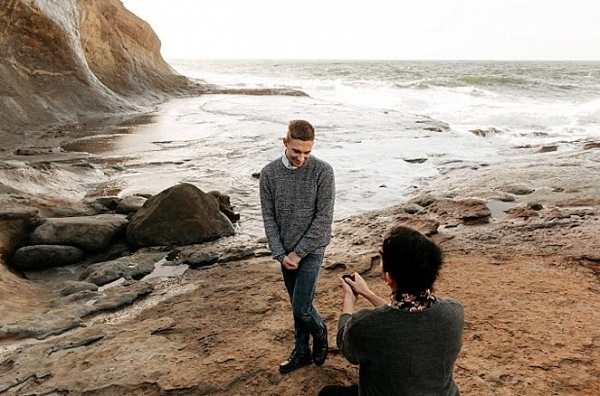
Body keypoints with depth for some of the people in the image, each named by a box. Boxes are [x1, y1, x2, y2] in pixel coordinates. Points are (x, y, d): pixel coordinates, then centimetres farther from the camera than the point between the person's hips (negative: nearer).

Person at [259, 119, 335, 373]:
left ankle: (320, 334, 29)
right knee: (296, 305, 15)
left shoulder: (323, 172, -14)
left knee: (301, 308, -3)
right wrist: (280, 254, -9)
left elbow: (324, 218, -14)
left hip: (311, 250, -3)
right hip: (285, 252, 4)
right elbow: (268, 217, -1)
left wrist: (298, 252, -13)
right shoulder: (269, 173, -5)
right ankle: (302, 351, 34)